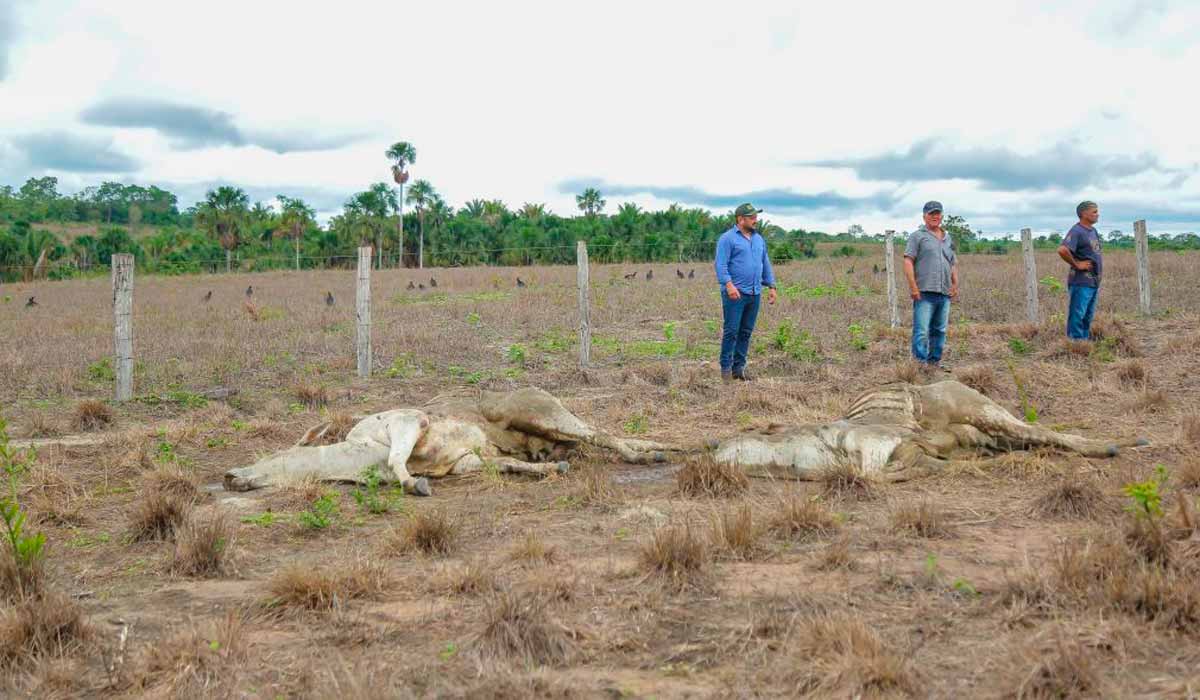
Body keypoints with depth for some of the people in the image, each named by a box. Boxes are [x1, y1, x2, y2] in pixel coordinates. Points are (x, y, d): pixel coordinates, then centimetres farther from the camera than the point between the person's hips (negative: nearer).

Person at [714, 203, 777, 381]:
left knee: (746, 332, 8)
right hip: (735, 293, -6)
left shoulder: (759, 239, 18)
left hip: (754, 294, 6)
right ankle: (726, 368, 1)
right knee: (731, 331, -6)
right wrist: (729, 284, -24)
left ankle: (739, 367, 14)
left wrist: (771, 286, 15)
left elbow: (766, 264, 23)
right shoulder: (728, 238, -5)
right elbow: (721, 265, -12)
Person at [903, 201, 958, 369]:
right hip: (924, 292, -6)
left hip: (944, 293, 6)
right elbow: (908, 262, -6)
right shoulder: (918, 236, 2)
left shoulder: (948, 239, 22)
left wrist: (955, 284, 13)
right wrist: (913, 287, -14)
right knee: (922, 330, -11)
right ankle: (920, 362, -11)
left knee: (940, 330, 9)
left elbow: (954, 264, 27)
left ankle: (935, 360, 17)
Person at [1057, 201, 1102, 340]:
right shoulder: (1076, 231, -15)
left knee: (1088, 316, 16)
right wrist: (1076, 264, -20)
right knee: (1077, 316, -7)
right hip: (1081, 281, -9)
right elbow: (1062, 250, -30)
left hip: (1094, 281, 9)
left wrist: (1100, 260, 17)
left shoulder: (1093, 231, 14)